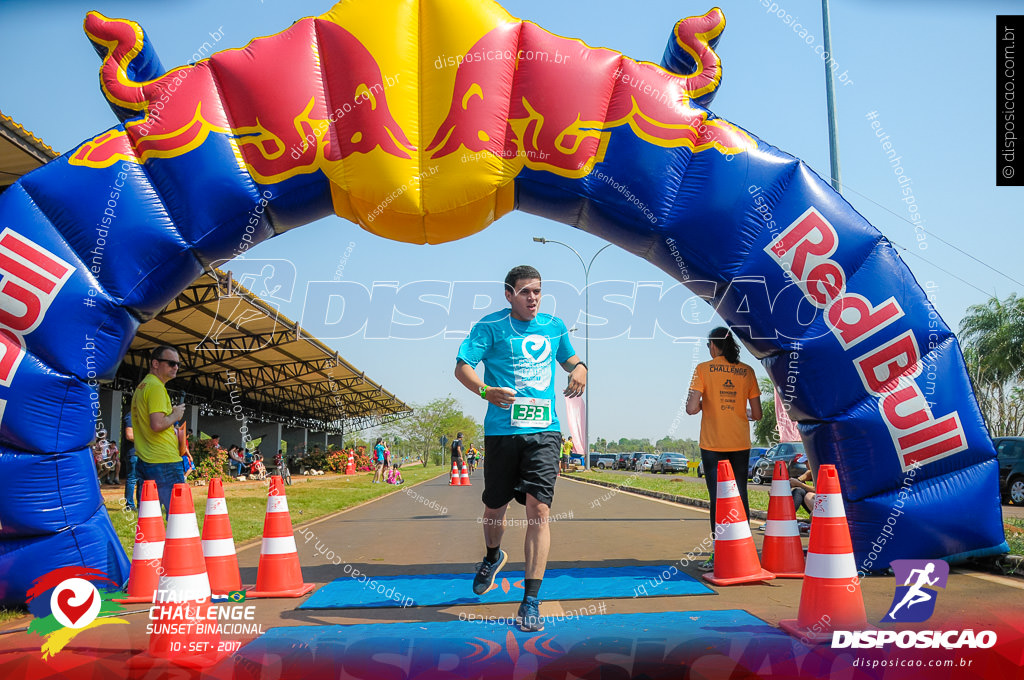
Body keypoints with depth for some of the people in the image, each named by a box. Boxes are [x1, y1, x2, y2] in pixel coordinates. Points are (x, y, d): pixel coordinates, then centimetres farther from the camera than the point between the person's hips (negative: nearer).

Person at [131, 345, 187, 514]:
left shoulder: (141, 387, 18)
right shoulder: (156, 387, -12)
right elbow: (157, 424, -23)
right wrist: (175, 416, -6)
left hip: (144, 462, 10)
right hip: (164, 462, -10)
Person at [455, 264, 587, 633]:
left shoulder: (554, 326, 11)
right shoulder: (490, 326, -1)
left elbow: (568, 357, 29)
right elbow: (462, 366, -6)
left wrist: (579, 368, 4)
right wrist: (485, 390, -26)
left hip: (544, 430, 1)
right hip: (502, 430, -1)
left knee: (538, 509, -12)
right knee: (495, 508, 12)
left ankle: (531, 601, -8)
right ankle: (492, 557, 48)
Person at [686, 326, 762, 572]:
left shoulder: (704, 369, -4)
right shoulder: (747, 372, 4)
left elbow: (692, 408, -13)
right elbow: (757, 414, 4)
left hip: (713, 444, -2)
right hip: (740, 444, 2)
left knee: (717, 497, 0)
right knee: (740, 496, 8)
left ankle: (719, 554, -2)